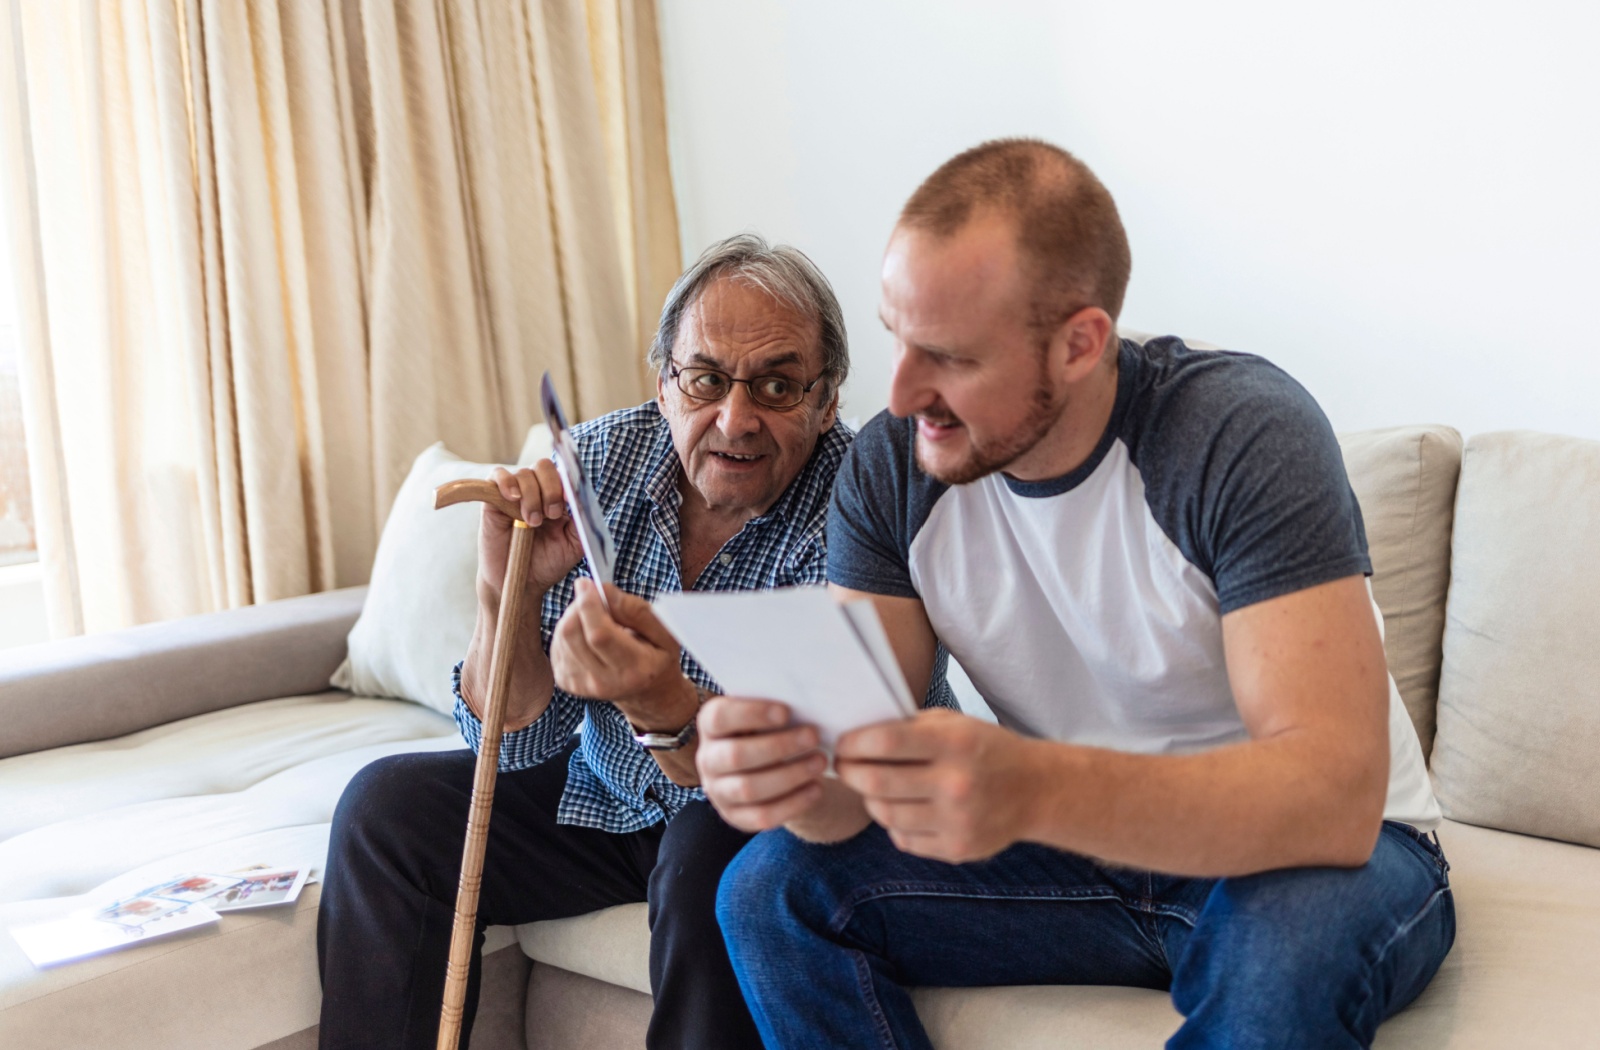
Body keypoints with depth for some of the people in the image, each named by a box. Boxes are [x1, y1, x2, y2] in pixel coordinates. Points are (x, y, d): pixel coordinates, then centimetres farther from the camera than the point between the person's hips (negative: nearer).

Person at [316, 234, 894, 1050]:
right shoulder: (595, 463, -11)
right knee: (387, 805, -8)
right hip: (602, 798, 5)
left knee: (709, 856, -34)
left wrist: (663, 708, -48)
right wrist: (508, 595, -29)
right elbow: (515, 740, -9)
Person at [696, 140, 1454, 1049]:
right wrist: (790, 769, -38)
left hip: (1313, 853, -4)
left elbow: (1335, 792, -35)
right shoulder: (891, 467, -9)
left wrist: (1029, 788, -50)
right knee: (772, 889, -11)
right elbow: (859, 772, -12)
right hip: (1085, 844, 5)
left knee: (1289, 946, -39)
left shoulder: (1247, 435, -25)